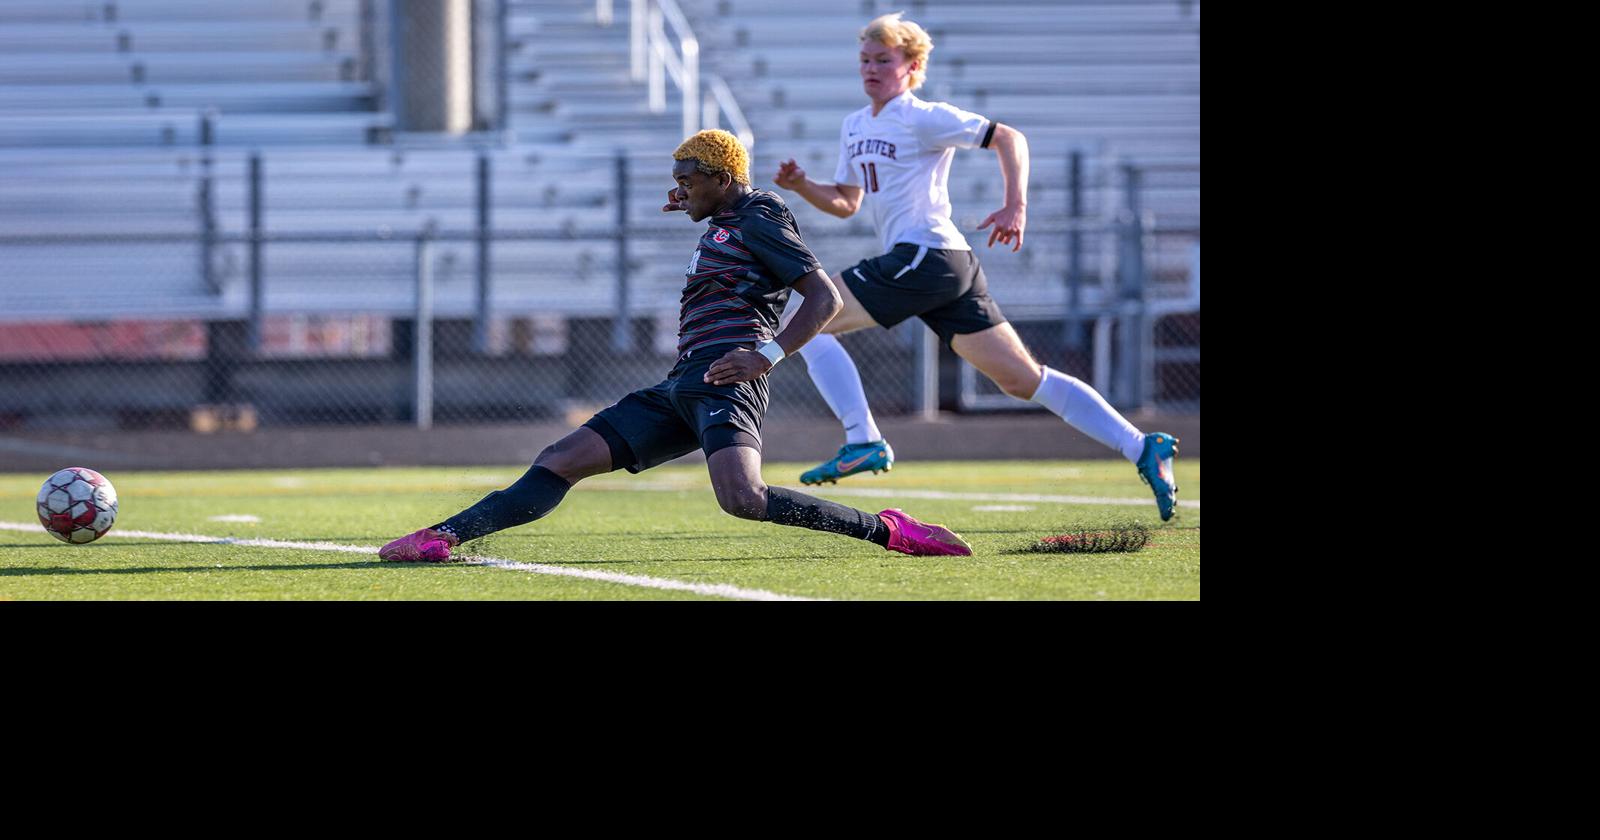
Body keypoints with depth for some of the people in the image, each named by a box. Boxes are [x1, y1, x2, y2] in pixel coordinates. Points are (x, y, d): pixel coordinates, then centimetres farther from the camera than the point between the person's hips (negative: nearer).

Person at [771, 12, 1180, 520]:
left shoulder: (922, 119, -5)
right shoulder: (855, 127, 21)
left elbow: (1008, 138, -5)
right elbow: (845, 203, 28)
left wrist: (1016, 207, -16)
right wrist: (801, 186, 9)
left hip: (926, 255, -9)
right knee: (1024, 380, 5)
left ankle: (863, 442, -11)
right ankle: (1142, 449, 3)